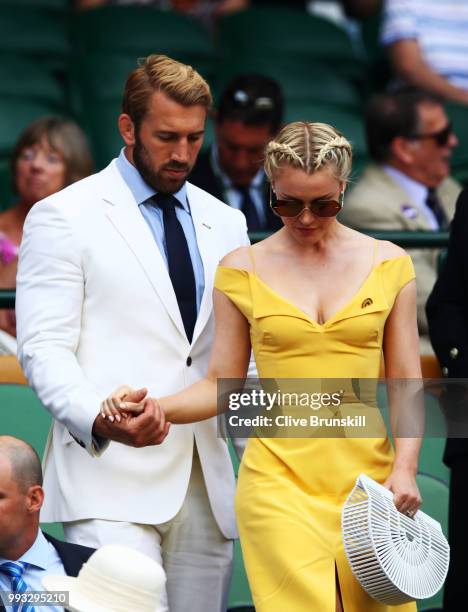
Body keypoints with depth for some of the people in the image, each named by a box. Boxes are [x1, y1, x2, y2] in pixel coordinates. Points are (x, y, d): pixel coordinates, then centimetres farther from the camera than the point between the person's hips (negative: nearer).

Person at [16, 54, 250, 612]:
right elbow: (44, 349, -6)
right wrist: (99, 419, -25)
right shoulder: (63, 217, 1)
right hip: (112, 480, -5)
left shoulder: (225, 224, 18)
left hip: (204, 482, 5)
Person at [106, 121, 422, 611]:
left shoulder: (387, 264, 6)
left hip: (367, 475, 2)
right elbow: (222, 384, 7)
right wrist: (153, 408, -11)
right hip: (280, 480, -1)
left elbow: (406, 383, 7)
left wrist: (405, 468, -7)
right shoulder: (242, 270, 4)